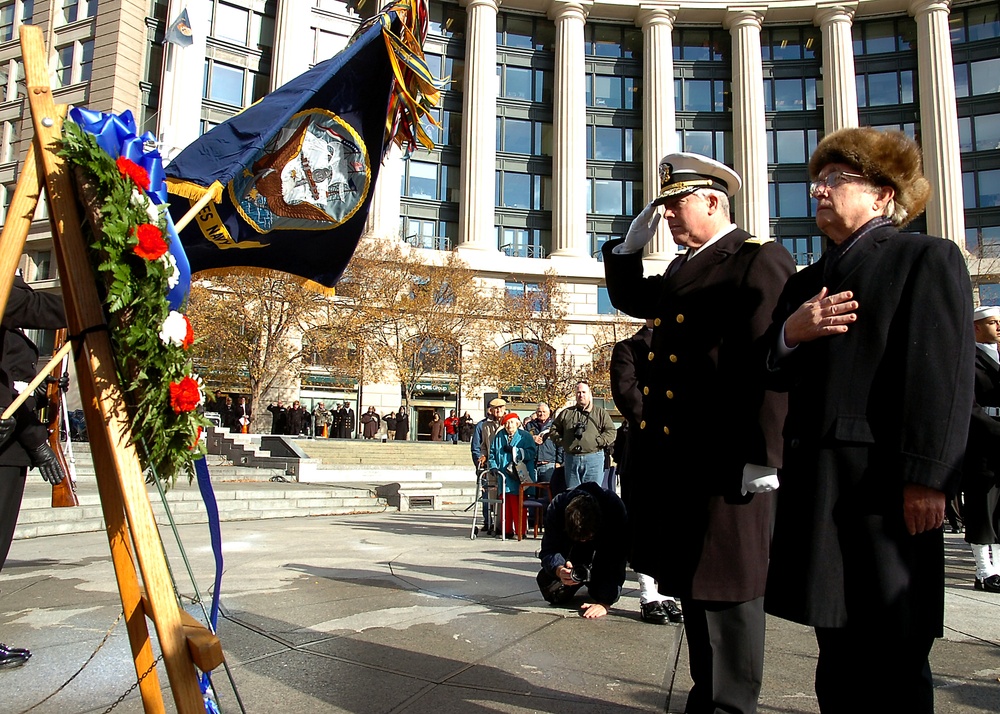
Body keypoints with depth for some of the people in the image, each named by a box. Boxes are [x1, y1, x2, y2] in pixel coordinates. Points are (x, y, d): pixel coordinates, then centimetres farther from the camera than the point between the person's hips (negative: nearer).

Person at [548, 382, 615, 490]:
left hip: (593, 458, -2)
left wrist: (598, 442, -11)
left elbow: (611, 431, 0)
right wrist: (560, 441, 1)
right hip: (571, 458, 3)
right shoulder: (566, 413, 15)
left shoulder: (600, 412, 8)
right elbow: (554, 429, 17)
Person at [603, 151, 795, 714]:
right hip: (673, 455, 9)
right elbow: (630, 299, 32)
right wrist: (632, 242, 17)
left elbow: (775, 363, -17)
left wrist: (763, 455, -21)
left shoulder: (760, 261, -9)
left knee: (727, 588, 2)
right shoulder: (682, 270, 18)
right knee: (690, 582, 16)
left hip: (726, 458, -9)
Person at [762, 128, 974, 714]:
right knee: (838, 655, 14)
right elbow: (776, 374, 16)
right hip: (816, 486, 6)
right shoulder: (808, 281, 21)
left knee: (893, 661, 0)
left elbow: (944, 374, -10)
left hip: (883, 484, -6)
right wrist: (791, 332, -4)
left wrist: (927, 478, -18)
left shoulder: (928, 257, 2)